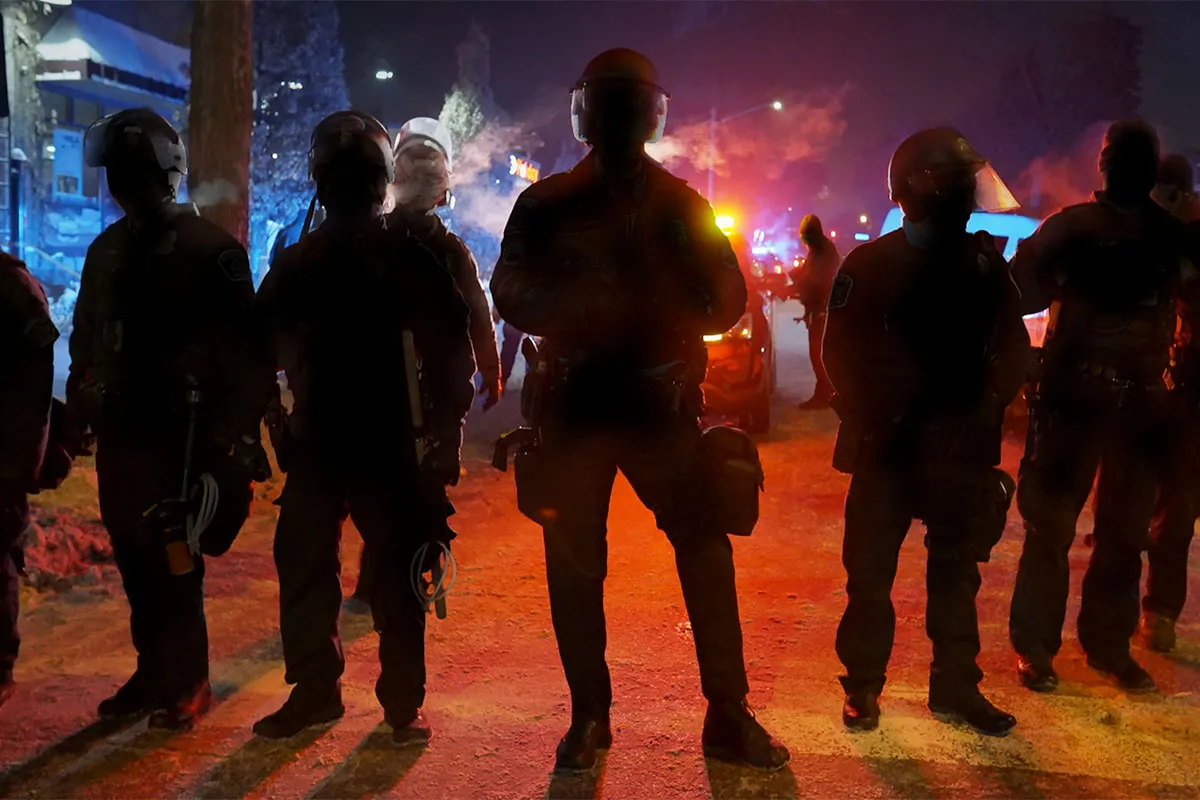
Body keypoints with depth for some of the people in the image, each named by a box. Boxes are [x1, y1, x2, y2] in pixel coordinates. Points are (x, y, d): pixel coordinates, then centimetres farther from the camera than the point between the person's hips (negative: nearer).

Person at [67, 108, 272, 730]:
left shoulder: (210, 250, -6)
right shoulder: (108, 250, 14)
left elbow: (245, 347, -9)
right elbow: (86, 341, 20)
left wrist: (236, 428, -13)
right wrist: (79, 412, 15)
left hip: (181, 434, -6)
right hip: (120, 432, 6)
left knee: (174, 562, -3)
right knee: (135, 560, 11)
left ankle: (187, 682, 10)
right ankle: (155, 672, 23)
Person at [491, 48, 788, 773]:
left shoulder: (680, 204, 6)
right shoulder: (547, 204, 6)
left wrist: (668, 322, -6)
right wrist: (575, 312, -7)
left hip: (662, 406, 0)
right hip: (574, 406, 0)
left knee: (705, 553, 1)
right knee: (573, 563, 6)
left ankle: (728, 716, 11)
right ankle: (589, 715, 17)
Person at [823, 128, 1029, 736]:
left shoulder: (985, 263, 8)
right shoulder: (872, 263, -3)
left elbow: (1012, 348, 11)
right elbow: (841, 351, -3)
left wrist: (986, 410, -2)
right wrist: (870, 422, -8)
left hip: (960, 448, 4)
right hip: (888, 446, -3)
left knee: (957, 570, 12)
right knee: (870, 571, 3)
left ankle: (955, 687, 25)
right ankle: (862, 689, 17)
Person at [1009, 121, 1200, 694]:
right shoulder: (1071, 226, 0)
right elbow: (1021, 292, -8)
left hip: (1143, 400, 4)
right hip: (1073, 394, -3)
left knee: (1125, 529, 10)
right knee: (1050, 522, 1)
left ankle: (1109, 643, 24)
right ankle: (1034, 645, 12)